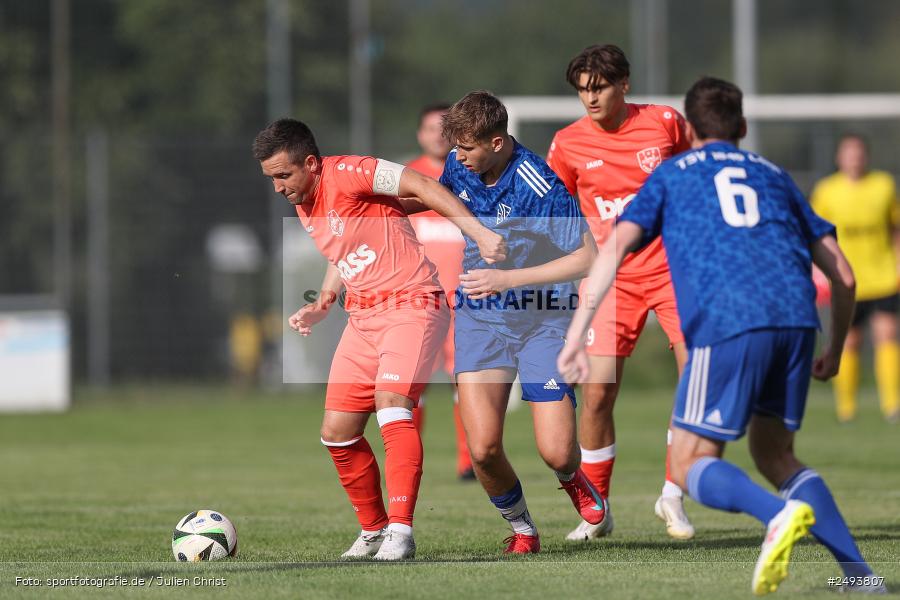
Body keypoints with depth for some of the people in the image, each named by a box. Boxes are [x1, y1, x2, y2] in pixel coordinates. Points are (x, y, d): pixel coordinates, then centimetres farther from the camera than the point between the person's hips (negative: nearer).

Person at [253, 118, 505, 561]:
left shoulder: (346, 174, -13)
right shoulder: (303, 206, 13)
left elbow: (421, 187, -19)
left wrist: (478, 233, -26)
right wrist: (321, 306, 16)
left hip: (411, 305, -9)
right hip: (363, 318, 9)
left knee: (391, 406, -27)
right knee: (336, 432, 4)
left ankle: (400, 531, -30)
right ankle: (374, 531, 20)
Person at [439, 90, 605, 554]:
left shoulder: (541, 188, -22)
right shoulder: (458, 168, -2)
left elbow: (586, 259, -22)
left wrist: (508, 279, -25)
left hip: (541, 319, -4)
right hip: (479, 319, 4)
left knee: (556, 452, -9)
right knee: (483, 447, -15)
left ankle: (572, 479, 30)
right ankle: (520, 526, 14)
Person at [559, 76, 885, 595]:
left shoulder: (671, 175, 22)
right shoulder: (774, 176, 30)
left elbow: (616, 247, 5)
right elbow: (843, 275, 25)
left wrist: (577, 336, 2)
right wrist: (835, 350, 38)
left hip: (727, 325, -4)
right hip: (797, 319, 4)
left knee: (690, 465, 3)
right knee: (775, 453, 20)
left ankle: (780, 514, -27)